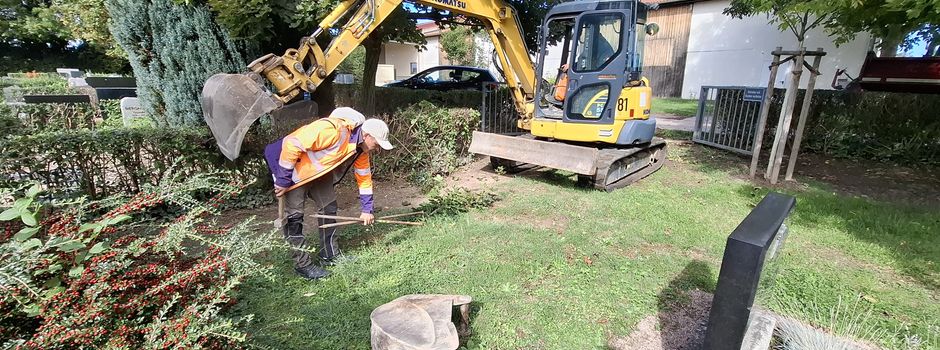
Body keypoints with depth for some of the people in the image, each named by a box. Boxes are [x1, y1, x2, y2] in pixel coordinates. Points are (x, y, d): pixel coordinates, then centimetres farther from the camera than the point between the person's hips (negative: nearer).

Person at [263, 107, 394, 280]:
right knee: (294, 215, -7)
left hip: (319, 170, 8)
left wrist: (366, 209, 8)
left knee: (328, 207, 8)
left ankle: (330, 254, 20)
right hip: (292, 165, -8)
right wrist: (283, 180, -26)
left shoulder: (361, 148, -6)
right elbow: (292, 145, -34)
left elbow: (364, 177, 6)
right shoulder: (333, 129, -35)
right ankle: (302, 264, 5)